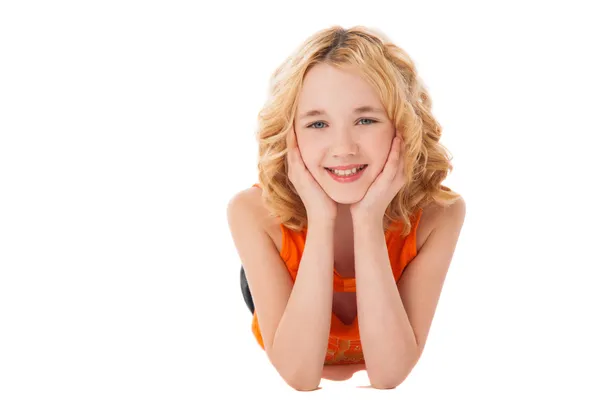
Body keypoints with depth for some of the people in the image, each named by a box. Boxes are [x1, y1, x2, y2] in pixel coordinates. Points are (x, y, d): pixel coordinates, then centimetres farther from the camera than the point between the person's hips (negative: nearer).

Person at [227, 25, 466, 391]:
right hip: (278, 392, -1)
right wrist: (320, 221, -39)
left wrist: (369, 221, -39)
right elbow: (299, 374, -31)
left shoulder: (439, 213, -25)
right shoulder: (255, 212, -26)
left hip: (390, 396, 1)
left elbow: (389, 373, -31)